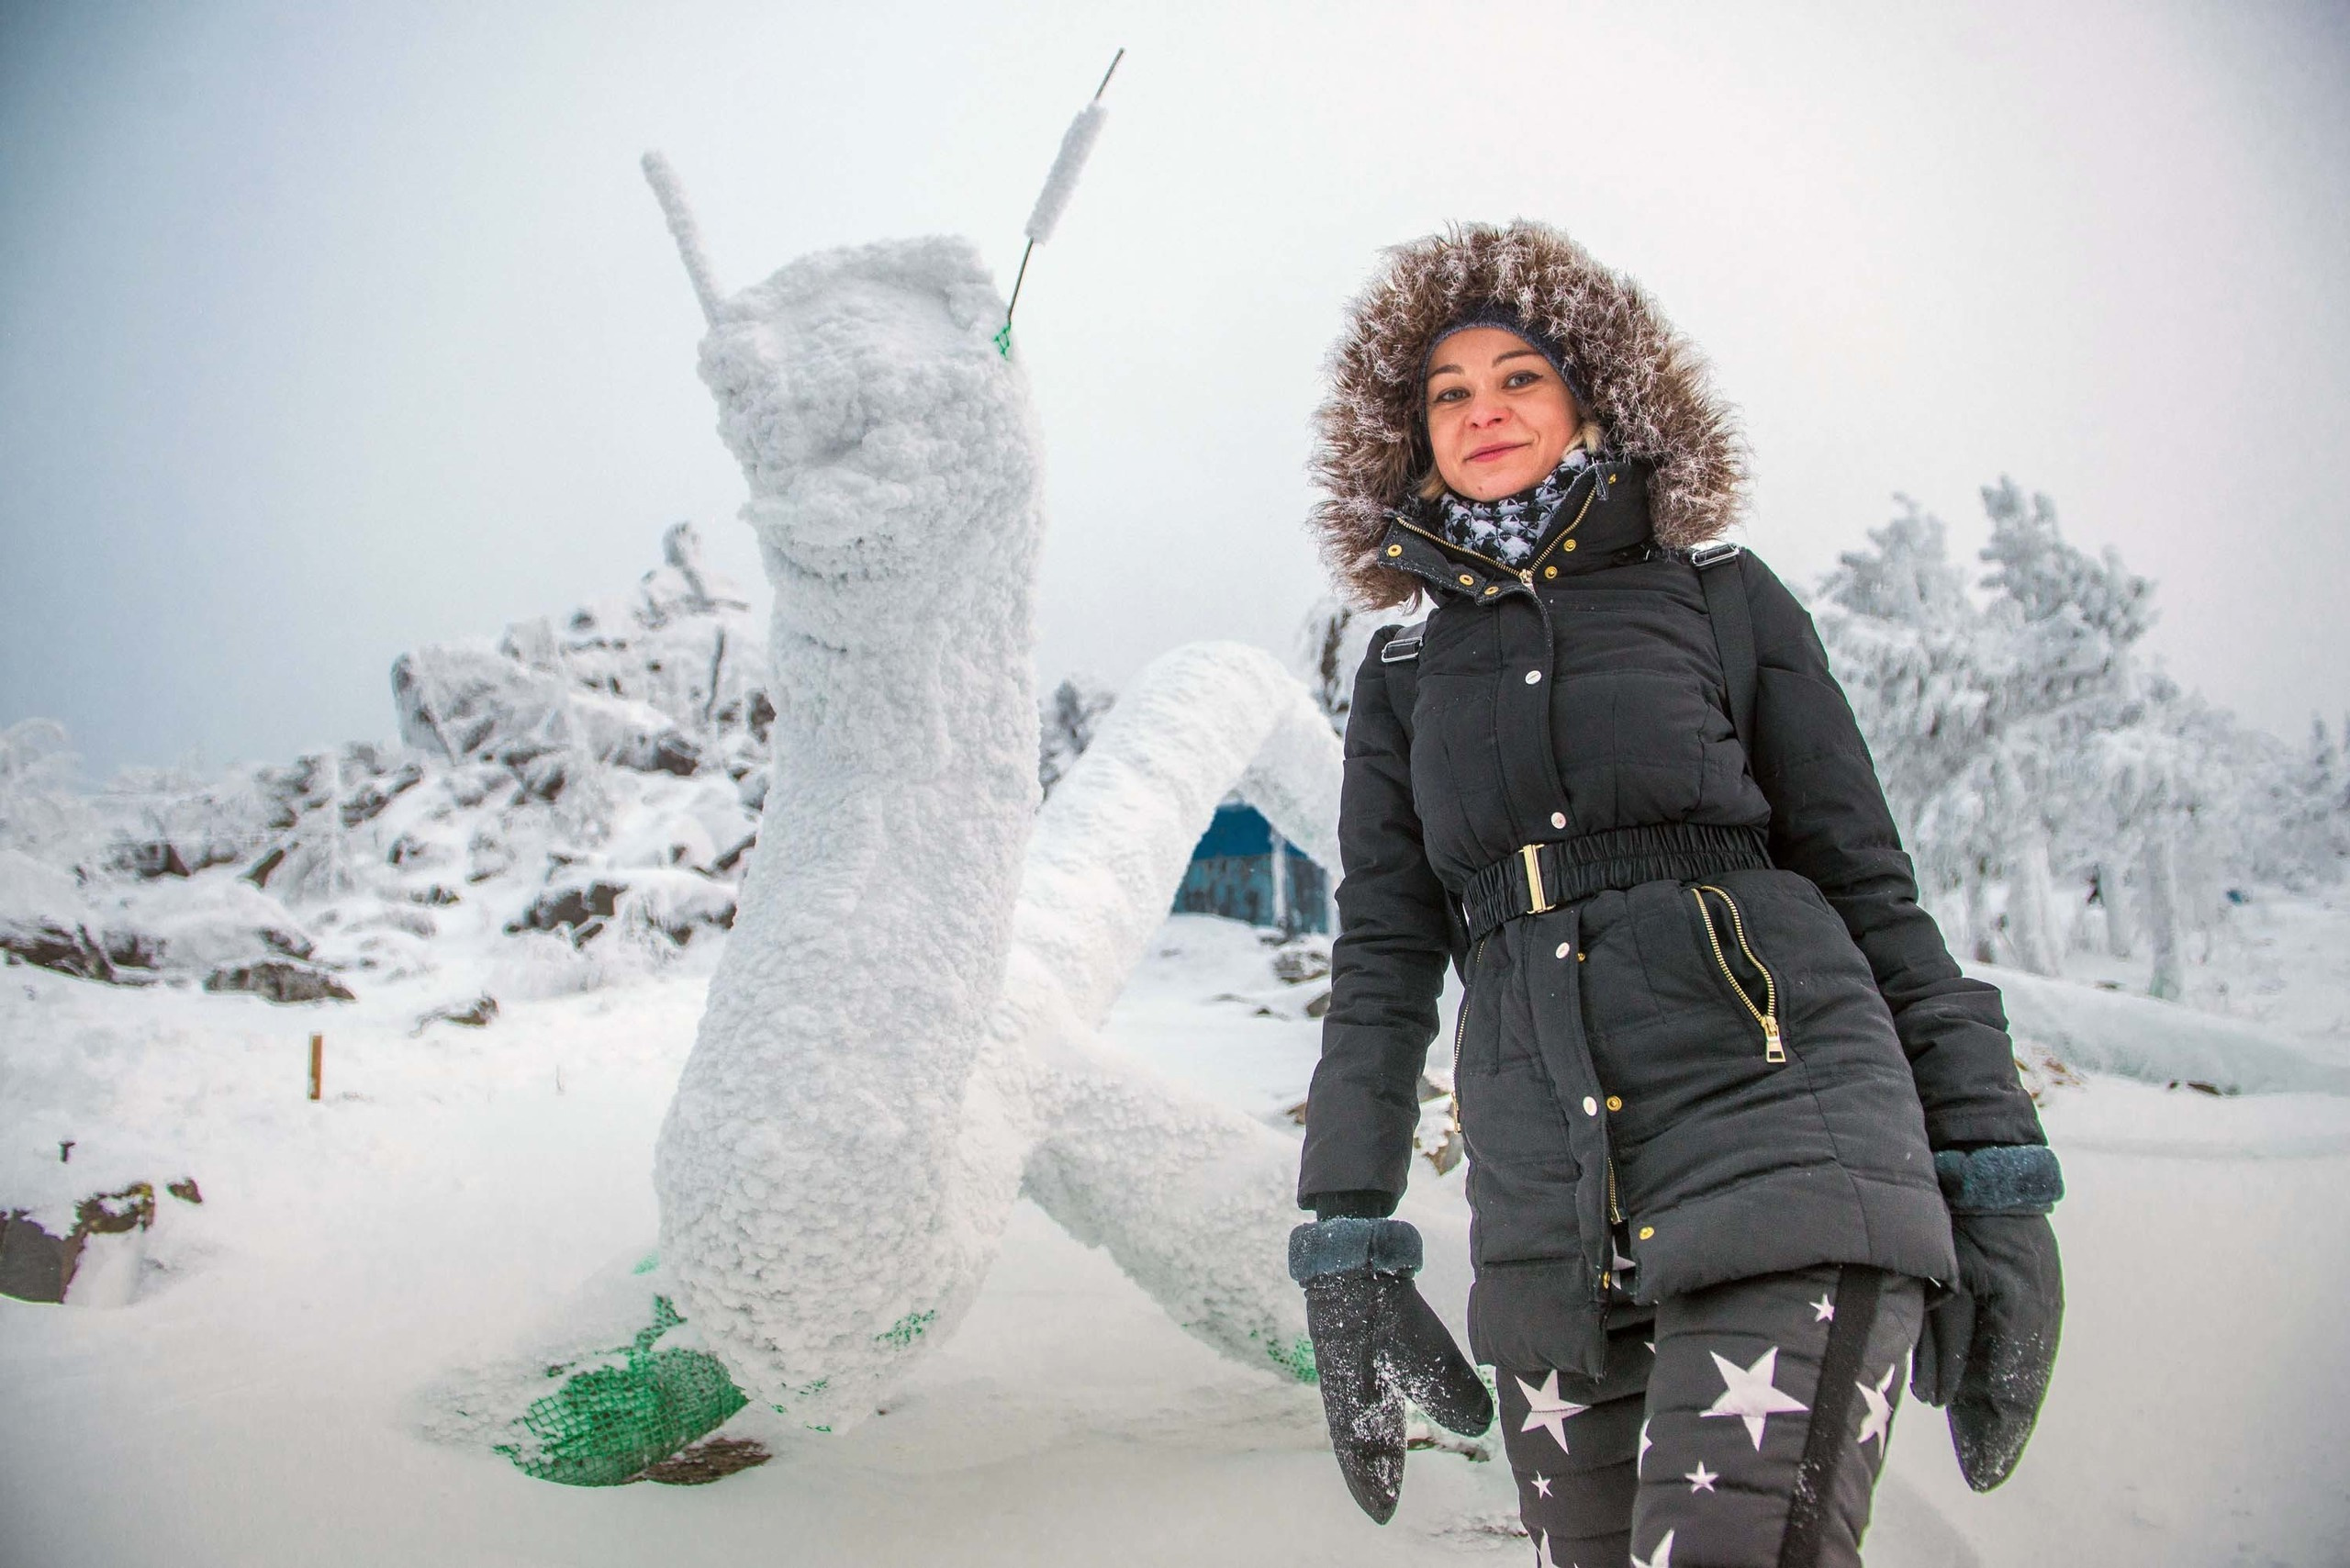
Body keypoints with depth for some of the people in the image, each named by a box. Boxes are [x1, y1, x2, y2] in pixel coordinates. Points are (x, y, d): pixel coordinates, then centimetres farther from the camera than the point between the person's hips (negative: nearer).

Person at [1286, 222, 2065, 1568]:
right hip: (1550, 1214, 3)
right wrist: (1347, 1239, 5)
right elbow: (1383, 965, 13)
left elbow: (1874, 889, 8)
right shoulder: (1408, 681, 16)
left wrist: (1995, 1173, 1)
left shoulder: (1723, 599, 10)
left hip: (1782, 1133, -3)